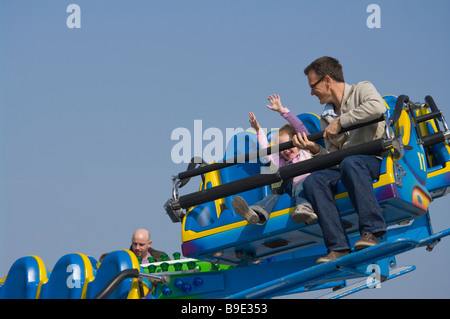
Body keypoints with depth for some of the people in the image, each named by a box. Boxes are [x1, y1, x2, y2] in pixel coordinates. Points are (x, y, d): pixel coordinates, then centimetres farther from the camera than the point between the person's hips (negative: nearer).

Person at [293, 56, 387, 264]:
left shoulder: (362, 90, 6)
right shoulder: (326, 117, 24)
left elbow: (377, 107, -19)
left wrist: (341, 121, -12)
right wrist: (315, 149, 0)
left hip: (377, 158, -6)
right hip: (345, 167, 6)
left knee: (350, 163, -38)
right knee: (312, 181, -22)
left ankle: (372, 231, -37)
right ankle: (338, 248, -30)